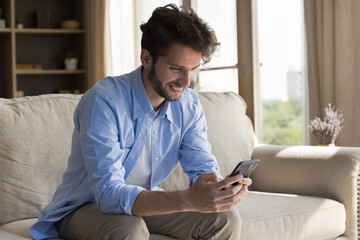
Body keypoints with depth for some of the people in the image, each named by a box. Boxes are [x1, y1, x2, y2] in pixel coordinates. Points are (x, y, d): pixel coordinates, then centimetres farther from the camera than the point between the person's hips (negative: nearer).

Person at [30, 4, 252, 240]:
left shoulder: (188, 104, -7)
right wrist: (188, 199, -48)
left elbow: (203, 166, -6)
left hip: (145, 202, 6)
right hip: (84, 208, -5)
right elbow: (109, 194, -34)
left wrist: (221, 188, -33)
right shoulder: (103, 101, -27)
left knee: (226, 218, -13)